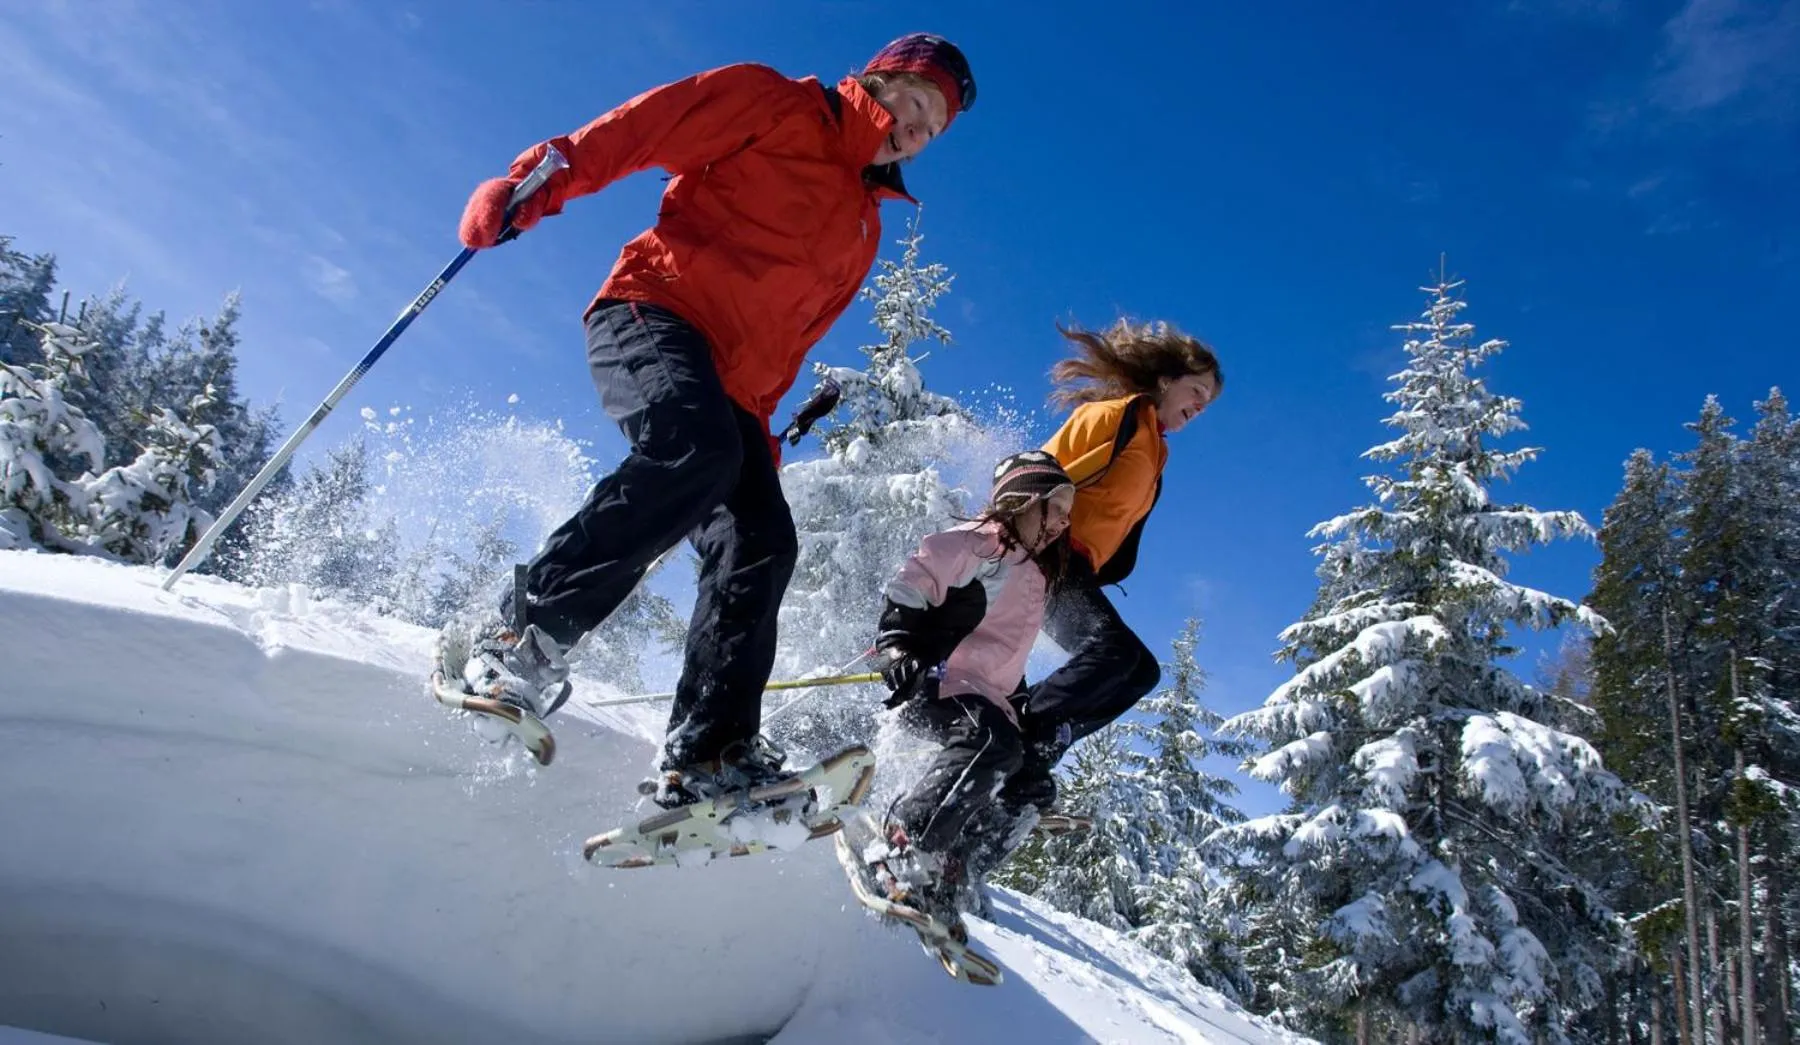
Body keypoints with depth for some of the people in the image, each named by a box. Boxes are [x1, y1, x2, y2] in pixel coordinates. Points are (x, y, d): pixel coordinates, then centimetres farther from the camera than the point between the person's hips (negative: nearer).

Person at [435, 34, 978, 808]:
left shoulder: (863, 227, 25)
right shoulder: (769, 104, 7)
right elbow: (638, 128, -3)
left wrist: (759, 426, 15)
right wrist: (535, 184, -17)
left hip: (724, 388, 7)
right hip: (653, 314, -7)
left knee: (761, 547, -12)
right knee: (696, 449, -35)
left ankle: (704, 754, -12)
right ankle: (521, 634, -27)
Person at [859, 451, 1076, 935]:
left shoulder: (1036, 578, 26)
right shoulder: (972, 542, 0)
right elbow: (907, 589, -10)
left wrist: (1023, 714, 30)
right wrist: (897, 645, -25)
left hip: (985, 702, 9)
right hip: (932, 680, -9)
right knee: (995, 742, -34)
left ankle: (937, 876, -14)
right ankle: (903, 848, -36)